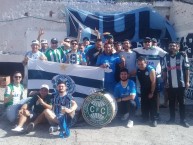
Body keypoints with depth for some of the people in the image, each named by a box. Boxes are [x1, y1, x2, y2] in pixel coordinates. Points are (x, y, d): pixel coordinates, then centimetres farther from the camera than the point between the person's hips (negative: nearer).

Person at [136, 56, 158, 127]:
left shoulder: (151, 69, -21)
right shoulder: (137, 70, -7)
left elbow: (153, 82, -19)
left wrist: (152, 93, -18)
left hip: (151, 90, -5)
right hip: (143, 90, 5)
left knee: (152, 105, -3)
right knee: (144, 104, 8)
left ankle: (154, 120, 4)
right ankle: (145, 118, 20)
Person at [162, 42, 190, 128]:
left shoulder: (183, 56, -3)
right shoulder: (166, 57, 7)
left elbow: (187, 69, -3)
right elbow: (164, 71, 10)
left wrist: (187, 81, -8)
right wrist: (165, 81, 4)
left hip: (181, 84, -3)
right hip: (170, 85, 3)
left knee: (181, 102, 5)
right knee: (171, 102, 10)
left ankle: (183, 120, 14)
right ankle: (172, 118, 21)